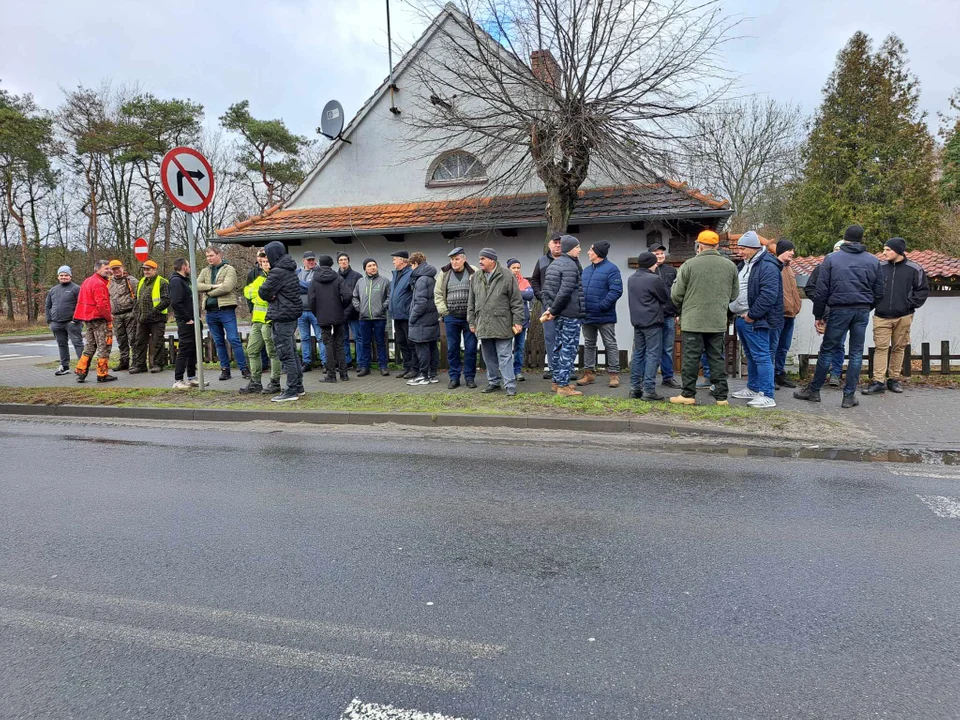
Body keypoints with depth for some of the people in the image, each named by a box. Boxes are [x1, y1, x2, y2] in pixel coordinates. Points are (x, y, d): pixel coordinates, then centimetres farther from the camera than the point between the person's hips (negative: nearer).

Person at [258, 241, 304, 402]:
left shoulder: (278, 272, -16)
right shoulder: (290, 270, 14)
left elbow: (263, 292, -13)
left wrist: (271, 297, 7)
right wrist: (274, 296, 2)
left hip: (282, 318, -10)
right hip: (292, 315, 10)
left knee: (286, 354, -6)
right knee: (292, 352, 16)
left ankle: (291, 391, -3)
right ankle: (298, 387, 23)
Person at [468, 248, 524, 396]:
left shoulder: (507, 277, -5)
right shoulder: (475, 277, 10)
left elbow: (516, 301, -5)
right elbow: (471, 302, 15)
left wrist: (517, 321, -8)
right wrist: (471, 322, 12)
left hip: (502, 325, -5)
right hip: (483, 326, 5)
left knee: (505, 356, -3)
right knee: (489, 357, 13)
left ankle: (510, 385, 1)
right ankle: (493, 382, 25)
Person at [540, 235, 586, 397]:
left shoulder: (554, 264, 16)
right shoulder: (570, 265, -14)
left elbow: (545, 290, 13)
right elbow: (565, 291, -22)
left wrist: (549, 308, 4)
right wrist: (553, 310, -14)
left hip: (560, 314, 10)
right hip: (571, 314, -10)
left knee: (559, 347, 16)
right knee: (569, 349, -5)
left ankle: (557, 382, 25)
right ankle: (563, 385, -3)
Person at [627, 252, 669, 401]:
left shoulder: (631, 279, 10)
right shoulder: (654, 279, -13)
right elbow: (666, 298, -2)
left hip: (637, 321, 7)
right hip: (652, 321, -7)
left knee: (638, 354, 12)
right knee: (653, 355, -3)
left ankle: (635, 387, 14)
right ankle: (649, 390, -6)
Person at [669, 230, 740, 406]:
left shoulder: (689, 265, -9)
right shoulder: (730, 266, 4)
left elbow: (676, 294, -5)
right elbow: (734, 294, 11)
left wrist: (681, 309, 15)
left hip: (692, 320, -3)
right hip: (718, 322, 4)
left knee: (691, 358, 3)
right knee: (717, 358, 10)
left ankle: (688, 394, 8)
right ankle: (721, 396, 13)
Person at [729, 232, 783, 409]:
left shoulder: (767, 266, -15)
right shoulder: (744, 265, 16)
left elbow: (768, 295, -22)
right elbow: (736, 289, 24)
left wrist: (752, 315, -19)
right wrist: (735, 310, 12)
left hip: (755, 321, -10)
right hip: (742, 319, 10)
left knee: (761, 356, -8)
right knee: (751, 356, 18)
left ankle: (767, 396, -5)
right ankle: (753, 389, 29)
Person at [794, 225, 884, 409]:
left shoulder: (831, 259, -1)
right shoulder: (873, 261, 8)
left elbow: (821, 291, -3)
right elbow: (879, 293, 9)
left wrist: (818, 315, 3)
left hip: (839, 310, -2)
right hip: (863, 311, 2)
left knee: (827, 351, 6)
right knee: (856, 353, 7)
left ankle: (814, 390, 16)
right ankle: (849, 396, 10)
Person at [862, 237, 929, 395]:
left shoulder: (914, 269, 0)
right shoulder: (880, 268, 4)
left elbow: (923, 290, 5)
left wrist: (911, 304, -3)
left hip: (903, 317, 0)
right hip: (881, 317, 0)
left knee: (898, 348, 8)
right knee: (881, 348, -4)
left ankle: (894, 379, 18)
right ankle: (878, 382, -4)